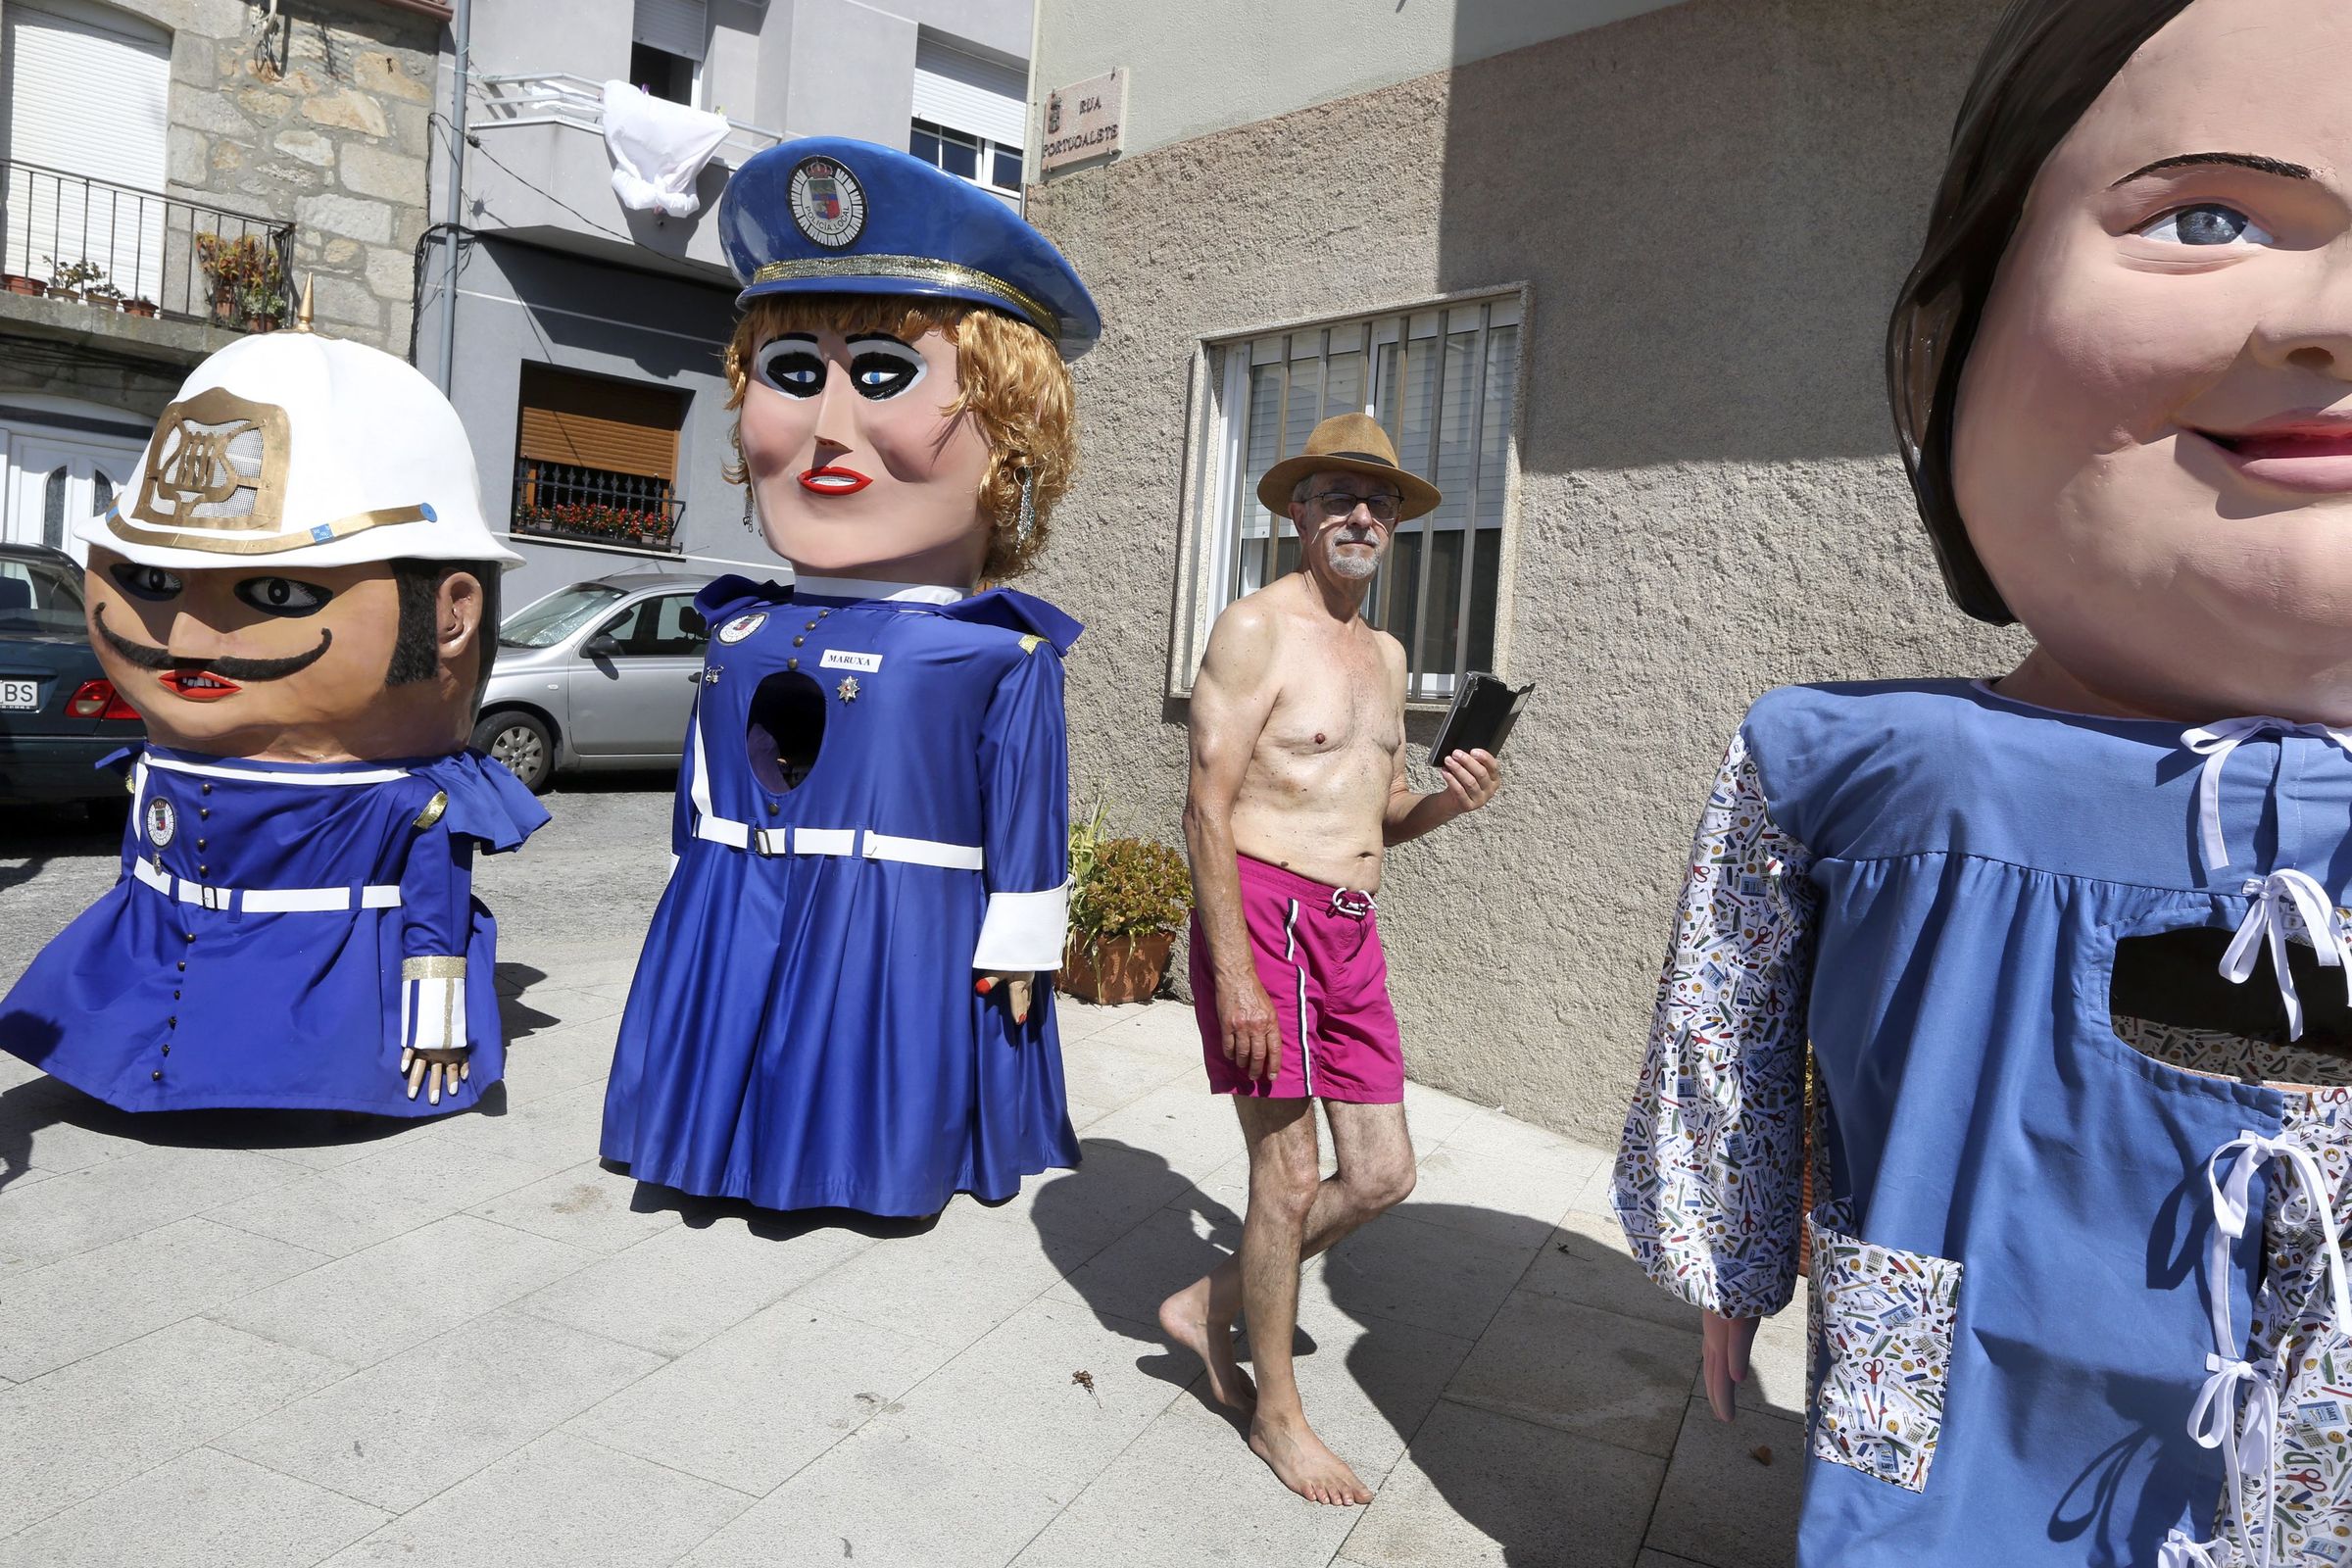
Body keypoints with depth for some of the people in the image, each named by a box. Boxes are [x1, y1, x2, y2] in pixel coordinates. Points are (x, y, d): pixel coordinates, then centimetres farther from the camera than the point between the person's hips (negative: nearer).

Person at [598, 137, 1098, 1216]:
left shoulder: (1003, 657, -12)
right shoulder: (739, 634, 4)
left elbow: (1027, 815, -8)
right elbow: (697, 799, 14)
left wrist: (1018, 945, -7)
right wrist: (694, 911, 19)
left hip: (905, 945, -5)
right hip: (728, 939, 6)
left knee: (886, 1172, 8)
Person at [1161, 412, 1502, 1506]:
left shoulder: (1386, 653, 16)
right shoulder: (1256, 630, -8)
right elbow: (1207, 809, -14)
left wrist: (1445, 803, -1)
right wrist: (1234, 975, -20)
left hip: (1352, 929, 8)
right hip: (1265, 912, -8)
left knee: (1383, 1174, 10)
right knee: (1290, 1177, 1)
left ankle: (1208, 1305, 30)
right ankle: (1276, 1412, 23)